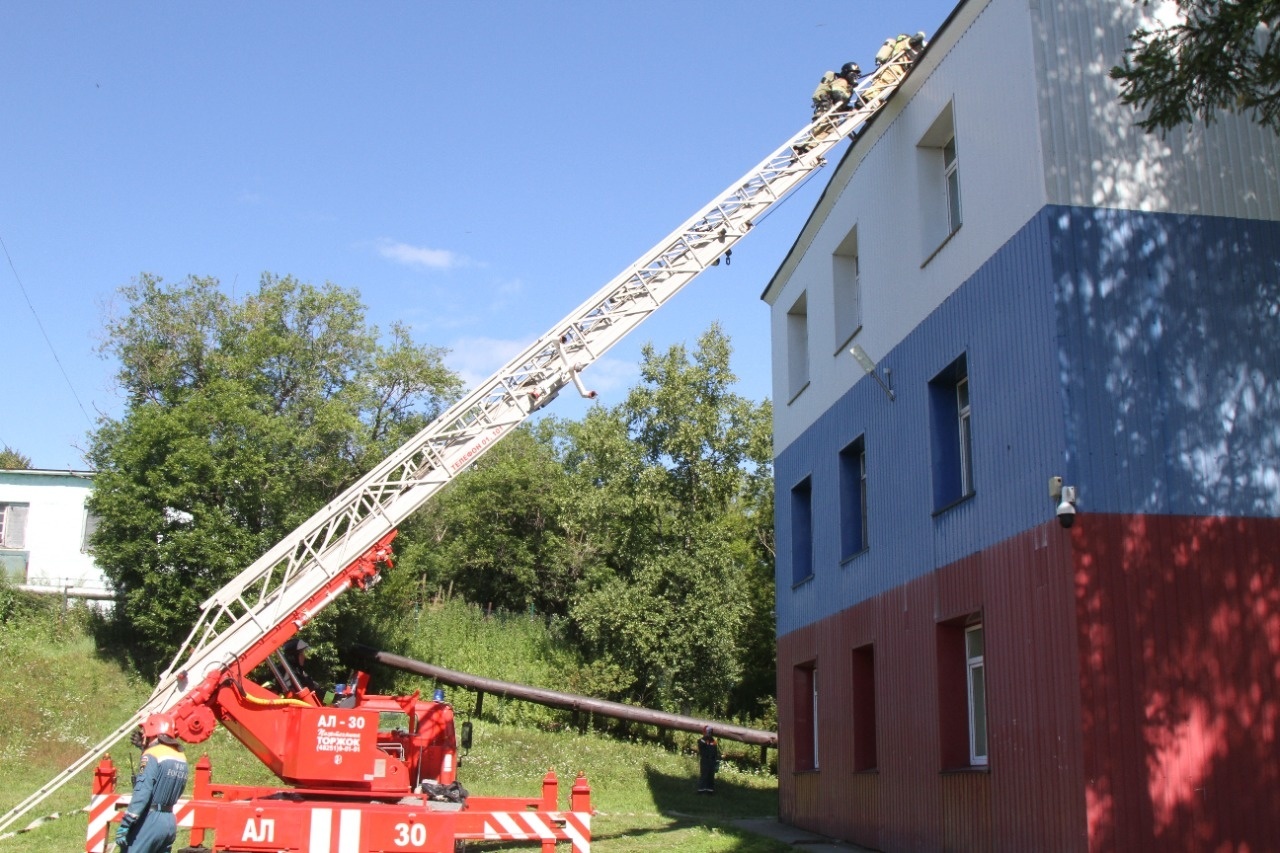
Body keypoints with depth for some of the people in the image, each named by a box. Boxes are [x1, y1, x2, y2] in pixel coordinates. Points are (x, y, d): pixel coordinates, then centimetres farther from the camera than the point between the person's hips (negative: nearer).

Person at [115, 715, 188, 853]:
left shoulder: (152, 756, -11)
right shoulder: (181, 758, 12)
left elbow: (142, 794, -19)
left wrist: (124, 826, -19)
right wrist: (145, 747, 24)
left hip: (150, 820, -8)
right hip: (170, 821, 8)